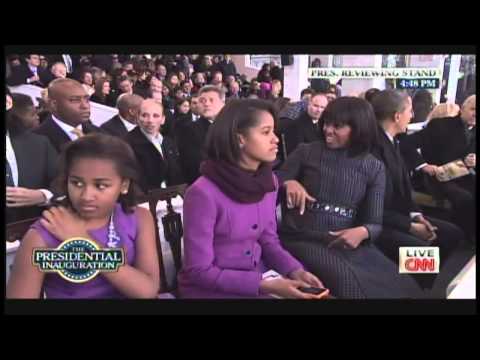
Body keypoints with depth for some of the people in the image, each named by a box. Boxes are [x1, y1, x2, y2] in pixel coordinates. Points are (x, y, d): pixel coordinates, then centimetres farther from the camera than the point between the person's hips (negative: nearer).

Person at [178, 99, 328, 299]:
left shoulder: (269, 181, -2)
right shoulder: (204, 193, -22)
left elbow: (268, 240, 6)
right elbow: (200, 271, -19)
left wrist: (295, 270, -11)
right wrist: (265, 286, -23)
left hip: (258, 279, 6)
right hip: (212, 288, -5)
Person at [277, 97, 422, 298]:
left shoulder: (374, 168, 7)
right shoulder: (305, 152, 3)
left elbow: (374, 223, 4)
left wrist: (363, 232, -19)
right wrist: (289, 183, -17)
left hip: (347, 242, 3)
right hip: (303, 239, -2)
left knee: (400, 284, -21)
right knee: (349, 281, -31)